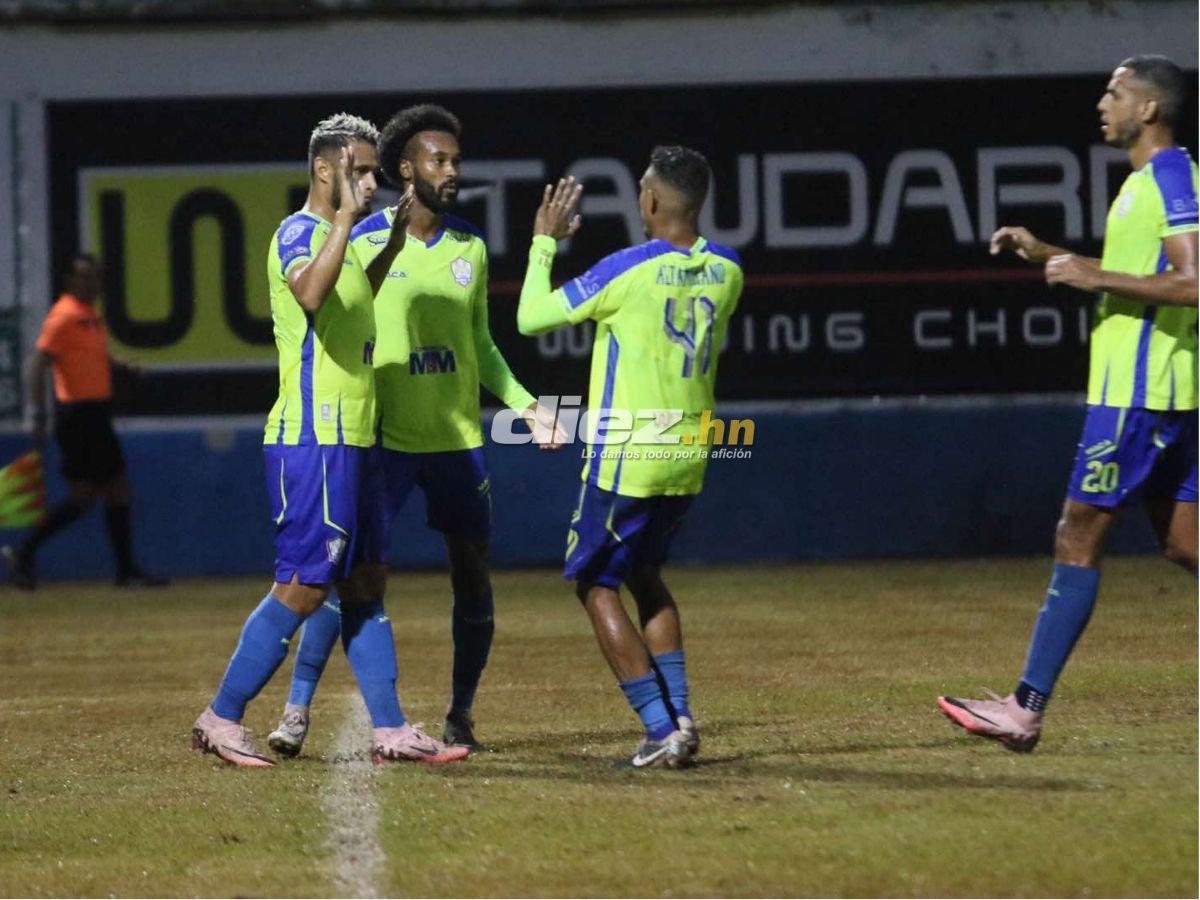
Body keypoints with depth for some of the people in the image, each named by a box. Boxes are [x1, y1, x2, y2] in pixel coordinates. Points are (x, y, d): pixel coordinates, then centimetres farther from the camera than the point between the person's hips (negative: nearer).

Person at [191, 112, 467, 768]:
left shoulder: (334, 237, 17)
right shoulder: (298, 233, -13)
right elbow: (311, 295, -36)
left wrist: (394, 241, 31)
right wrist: (348, 215, -33)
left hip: (349, 442, 10)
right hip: (312, 442, -10)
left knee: (366, 584, 8)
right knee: (305, 585, -8)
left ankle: (390, 731, 10)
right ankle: (222, 719, -1)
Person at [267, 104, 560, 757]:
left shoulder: (470, 246, 8)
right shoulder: (364, 242, -4)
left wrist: (525, 403, 6)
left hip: (460, 437, 4)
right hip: (384, 437, -4)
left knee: (472, 574, 5)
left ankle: (460, 715, 19)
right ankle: (298, 709, -3)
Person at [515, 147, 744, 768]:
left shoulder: (627, 270, -17)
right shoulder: (725, 272, 1)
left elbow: (532, 317, -8)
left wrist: (544, 242, 5)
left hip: (628, 459, -7)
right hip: (690, 455, 7)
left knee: (596, 583, 5)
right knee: (643, 575, 25)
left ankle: (663, 730, -5)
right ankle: (678, 715, 14)